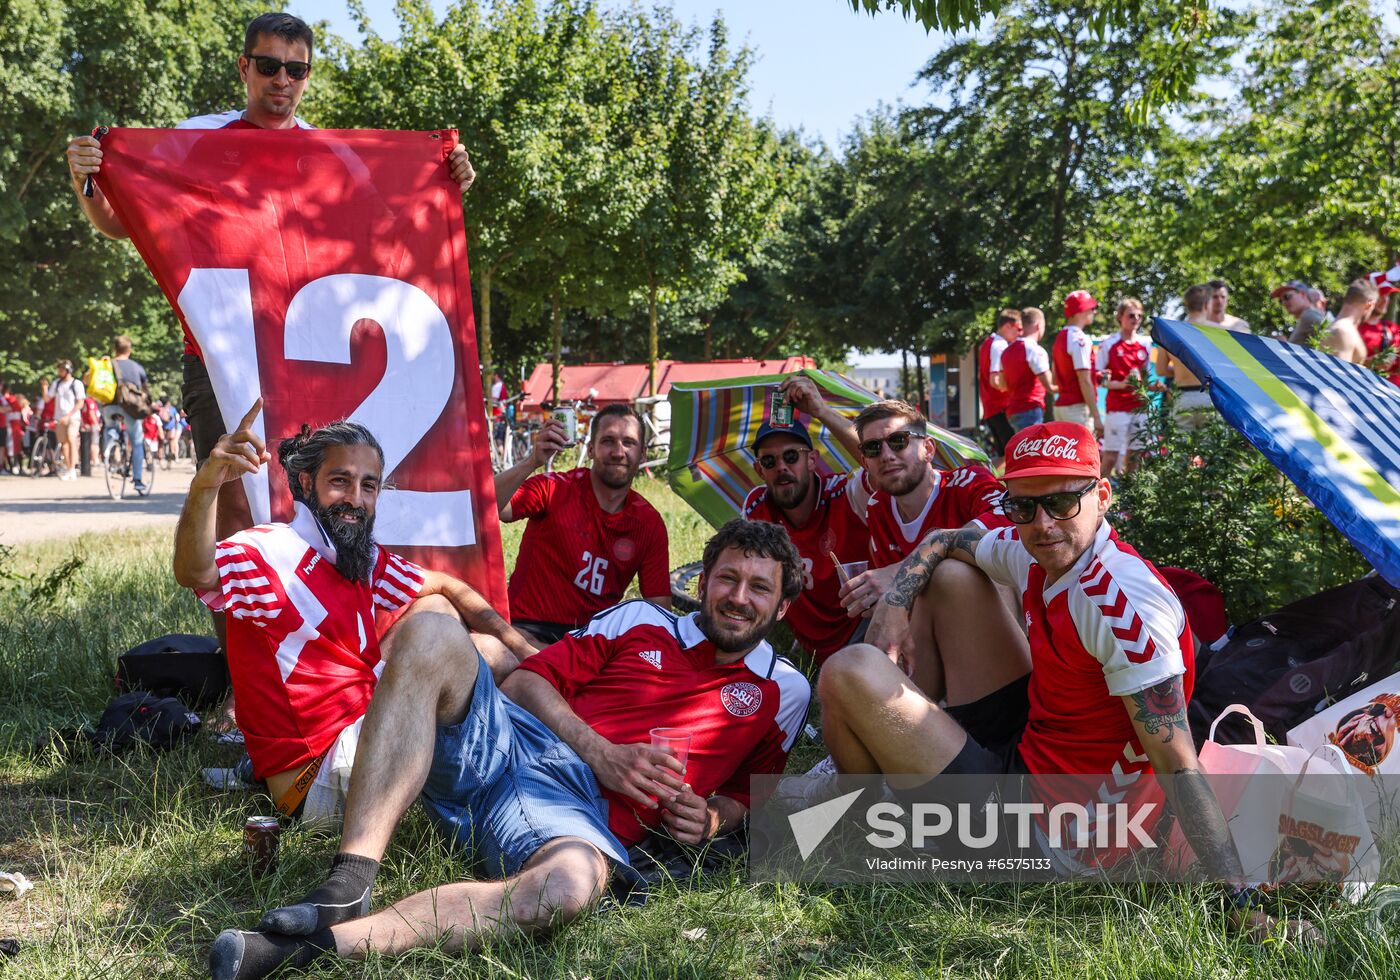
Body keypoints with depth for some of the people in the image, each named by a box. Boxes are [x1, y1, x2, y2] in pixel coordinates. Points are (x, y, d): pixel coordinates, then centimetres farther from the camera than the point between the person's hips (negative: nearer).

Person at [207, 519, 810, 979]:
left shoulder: (782, 692, 19)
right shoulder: (642, 622, 19)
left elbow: (749, 794, 23)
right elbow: (525, 680, 14)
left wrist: (709, 820, -1)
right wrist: (601, 754, -1)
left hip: (583, 811, -2)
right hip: (504, 745, 3)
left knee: (569, 885, -42)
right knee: (431, 637, -27)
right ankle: (346, 890, -36)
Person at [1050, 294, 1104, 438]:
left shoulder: (1060, 338, 15)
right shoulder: (1080, 339, -13)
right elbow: (1085, 382, -17)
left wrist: (1096, 376, 16)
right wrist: (1096, 417, -16)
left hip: (1060, 405, 9)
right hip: (1078, 407, -9)